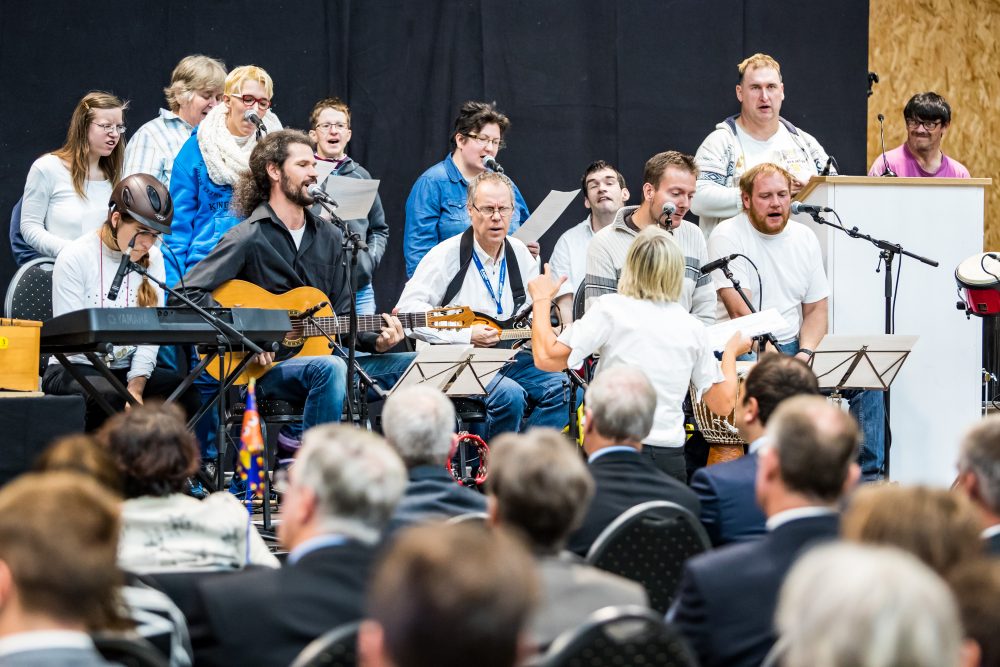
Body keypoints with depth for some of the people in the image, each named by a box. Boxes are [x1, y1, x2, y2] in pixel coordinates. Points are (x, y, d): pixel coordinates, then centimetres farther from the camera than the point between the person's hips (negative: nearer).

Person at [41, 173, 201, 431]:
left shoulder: (152, 258, 7)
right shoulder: (76, 258, -8)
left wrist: (135, 386, -15)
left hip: (127, 370, 4)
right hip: (74, 370, -4)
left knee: (186, 393, -24)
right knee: (110, 397, -37)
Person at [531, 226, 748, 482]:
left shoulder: (611, 309, -3)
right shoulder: (692, 327, 9)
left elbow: (547, 358, -6)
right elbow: (723, 404, 14)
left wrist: (542, 299, 10)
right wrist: (730, 352, 33)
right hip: (671, 459, 3)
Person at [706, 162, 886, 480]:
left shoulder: (805, 238, 11)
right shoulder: (728, 236, -7)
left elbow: (816, 309, 13)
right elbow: (741, 311, -16)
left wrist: (805, 353, -7)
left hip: (794, 345, 6)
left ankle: (868, 475, -5)